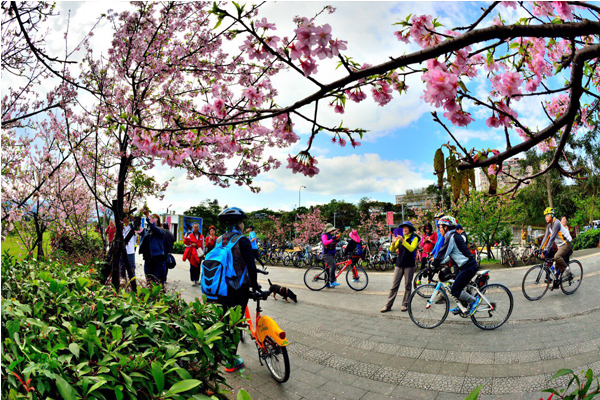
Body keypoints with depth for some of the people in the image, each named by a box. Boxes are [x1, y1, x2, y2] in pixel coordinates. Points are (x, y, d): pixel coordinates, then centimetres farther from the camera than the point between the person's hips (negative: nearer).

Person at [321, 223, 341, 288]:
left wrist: (337, 240, 5)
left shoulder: (331, 235, 19)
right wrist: (332, 239, -30)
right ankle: (332, 281, -26)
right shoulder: (324, 235, -7)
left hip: (332, 254, 9)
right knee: (332, 265, -26)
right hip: (326, 254, -9)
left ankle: (327, 284, 18)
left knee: (328, 268, 11)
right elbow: (325, 242, -25)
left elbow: (334, 244, 22)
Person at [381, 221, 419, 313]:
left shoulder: (414, 238, 1)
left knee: (407, 285, 5)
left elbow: (411, 248, -17)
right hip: (399, 264, 3)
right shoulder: (400, 237, 12)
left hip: (409, 265, -3)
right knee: (394, 285, 1)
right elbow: (392, 250, 5)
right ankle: (388, 305, 2)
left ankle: (405, 304, 16)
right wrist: (393, 243, -14)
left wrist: (403, 241, -26)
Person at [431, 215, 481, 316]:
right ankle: (462, 307, 28)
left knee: (454, 291, -7)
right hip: (468, 266, 10)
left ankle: (474, 300, 1)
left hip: (468, 267, -10)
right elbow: (449, 255, 24)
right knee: (458, 288, 18)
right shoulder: (455, 235, 17)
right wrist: (437, 261, 20)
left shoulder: (451, 237, -14)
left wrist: (433, 266, -8)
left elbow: (443, 253, -16)